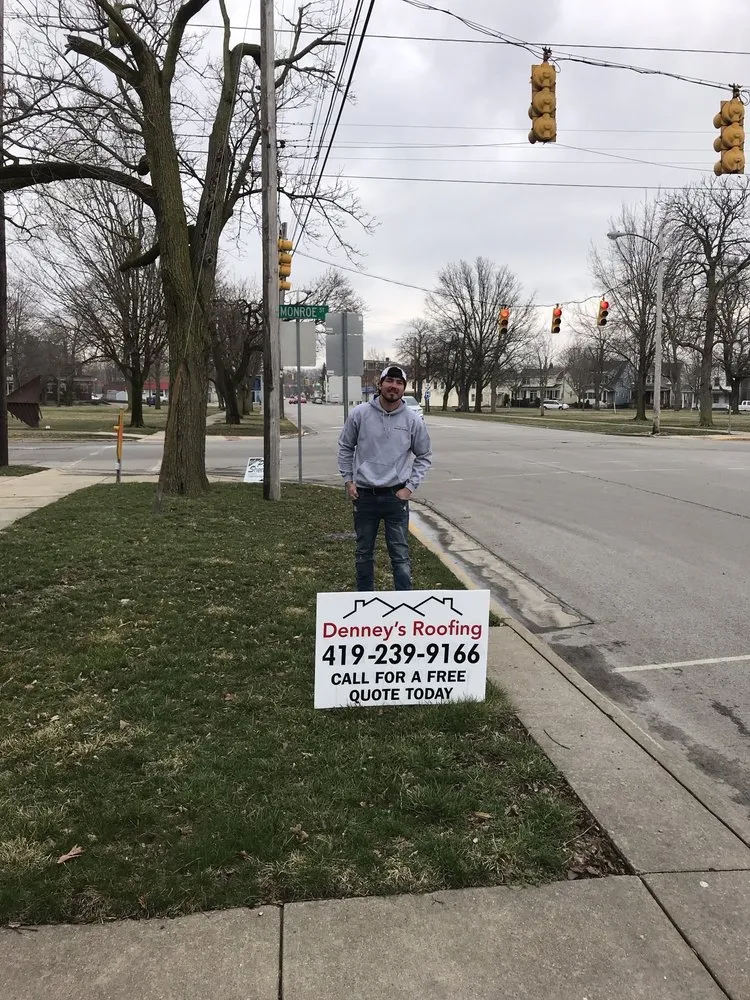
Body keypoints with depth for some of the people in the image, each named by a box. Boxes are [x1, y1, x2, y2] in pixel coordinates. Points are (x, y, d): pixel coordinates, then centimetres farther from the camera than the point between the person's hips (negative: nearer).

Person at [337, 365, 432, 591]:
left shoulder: (413, 420, -4)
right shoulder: (360, 414, -4)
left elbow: (424, 456, 7)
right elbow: (345, 447, 9)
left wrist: (410, 487, -2)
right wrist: (348, 480, 3)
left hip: (396, 496, -1)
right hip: (364, 495, 1)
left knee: (400, 555, 2)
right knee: (363, 553, 14)